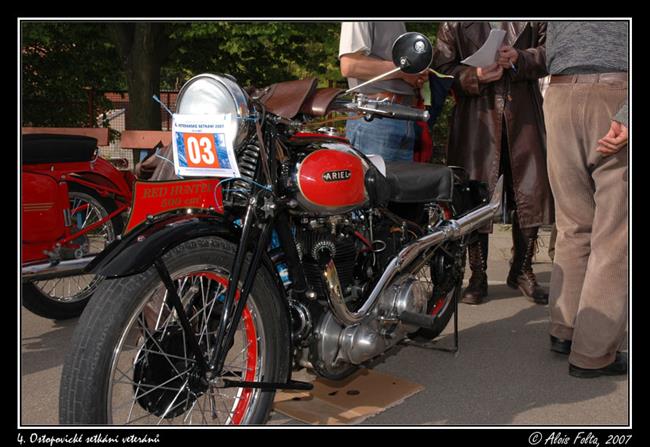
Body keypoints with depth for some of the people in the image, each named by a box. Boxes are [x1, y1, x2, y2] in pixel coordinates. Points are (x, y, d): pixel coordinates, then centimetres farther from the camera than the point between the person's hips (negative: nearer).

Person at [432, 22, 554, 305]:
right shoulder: (453, 24, 8)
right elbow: (441, 69, 2)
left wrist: (519, 58, -10)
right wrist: (474, 77, -17)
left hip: (524, 114, 2)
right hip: (476, 117, -2)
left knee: (532, 193, 2)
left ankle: (522, 271, 20)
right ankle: (478, 277, 12)